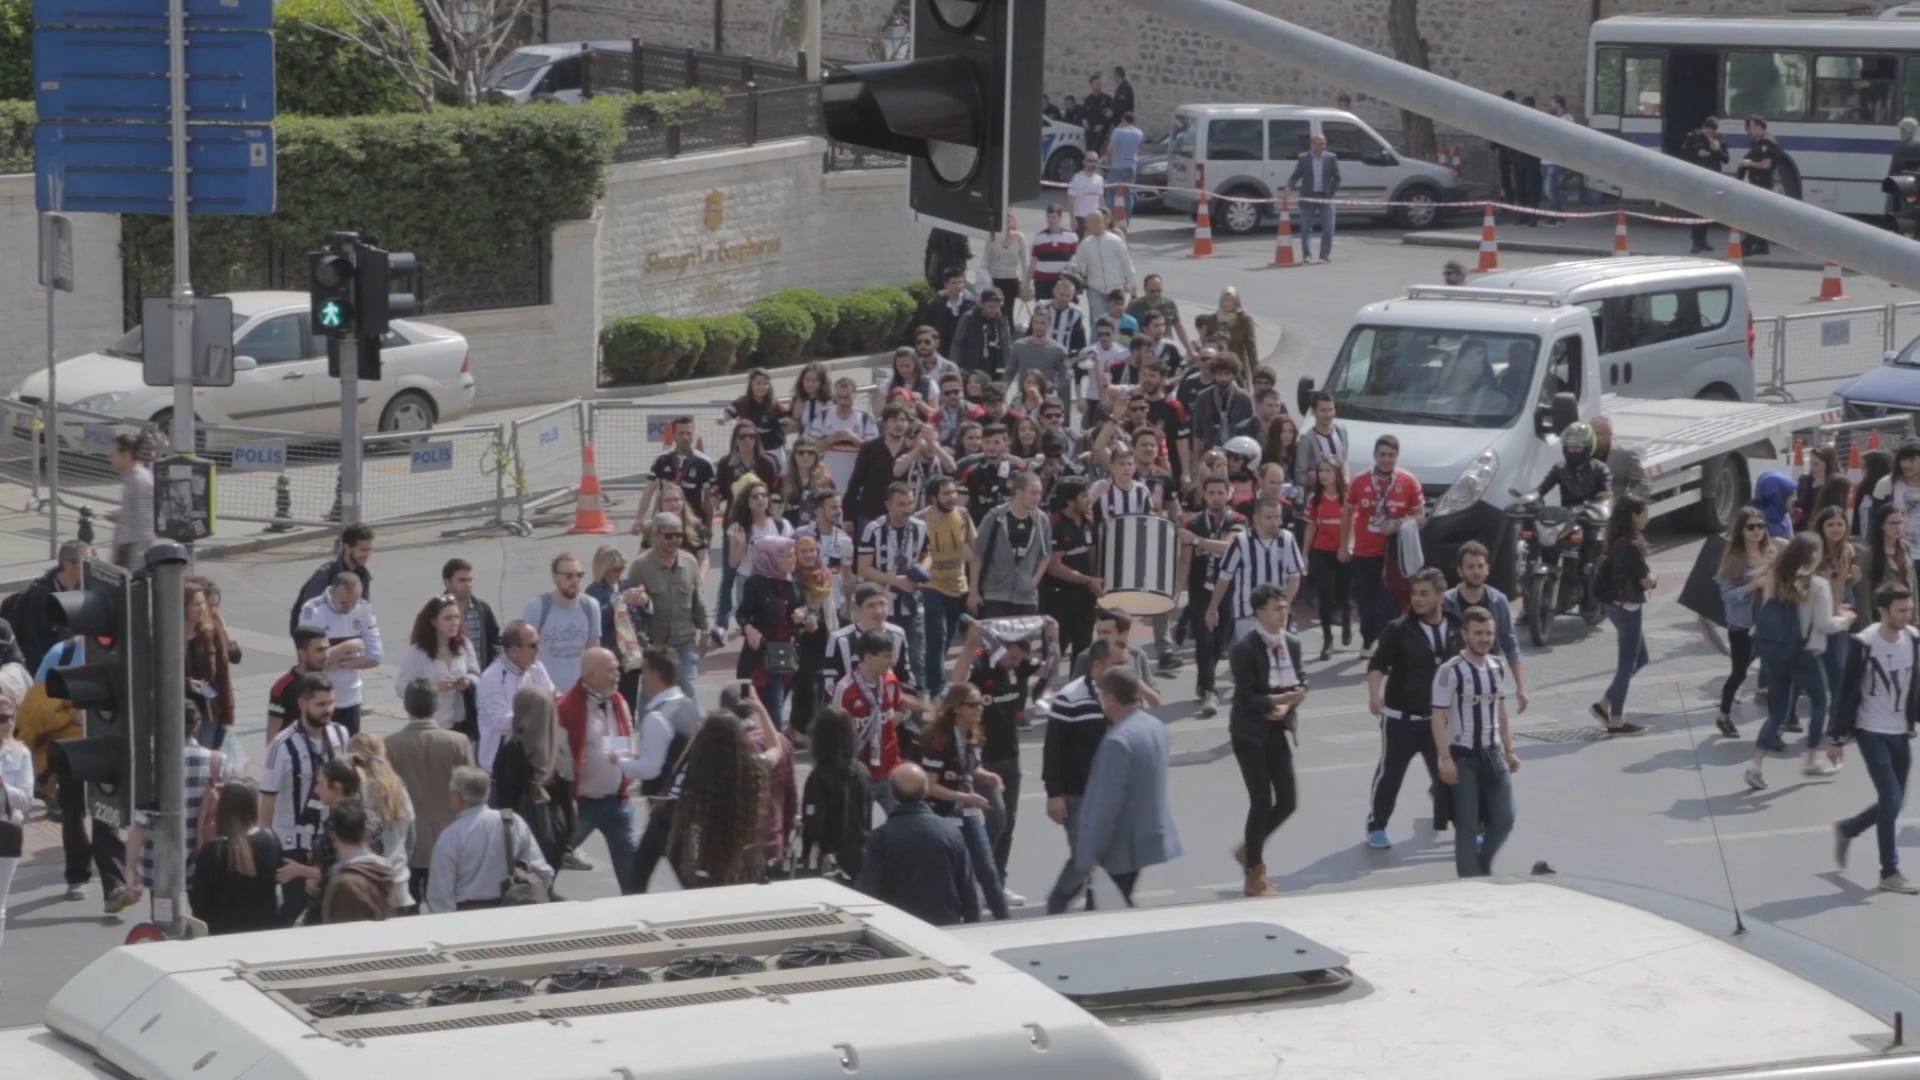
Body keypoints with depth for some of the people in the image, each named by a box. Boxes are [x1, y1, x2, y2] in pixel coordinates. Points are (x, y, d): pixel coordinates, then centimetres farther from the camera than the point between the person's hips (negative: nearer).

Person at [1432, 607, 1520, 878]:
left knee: (1504, 819, 3)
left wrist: (1509, 750, 14)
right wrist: (1446, 758, -19)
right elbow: (1439, 717, -14)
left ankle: (1482, 869, 23)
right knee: (1467, 825, -2)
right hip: (1463, 756, -6)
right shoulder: (1450, 671, -13)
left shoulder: (1498, 667, 7)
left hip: (1493, 754, 6)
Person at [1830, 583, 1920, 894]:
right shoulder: (1864, 644, -17)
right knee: (1891, 799, -9)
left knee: (1894, 802, 11)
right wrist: (1839, 737, -11)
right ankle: (1890, 873, 2)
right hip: (1872, 733, -6)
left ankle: (1846, 829, 38)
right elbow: (1848, 692, -12)